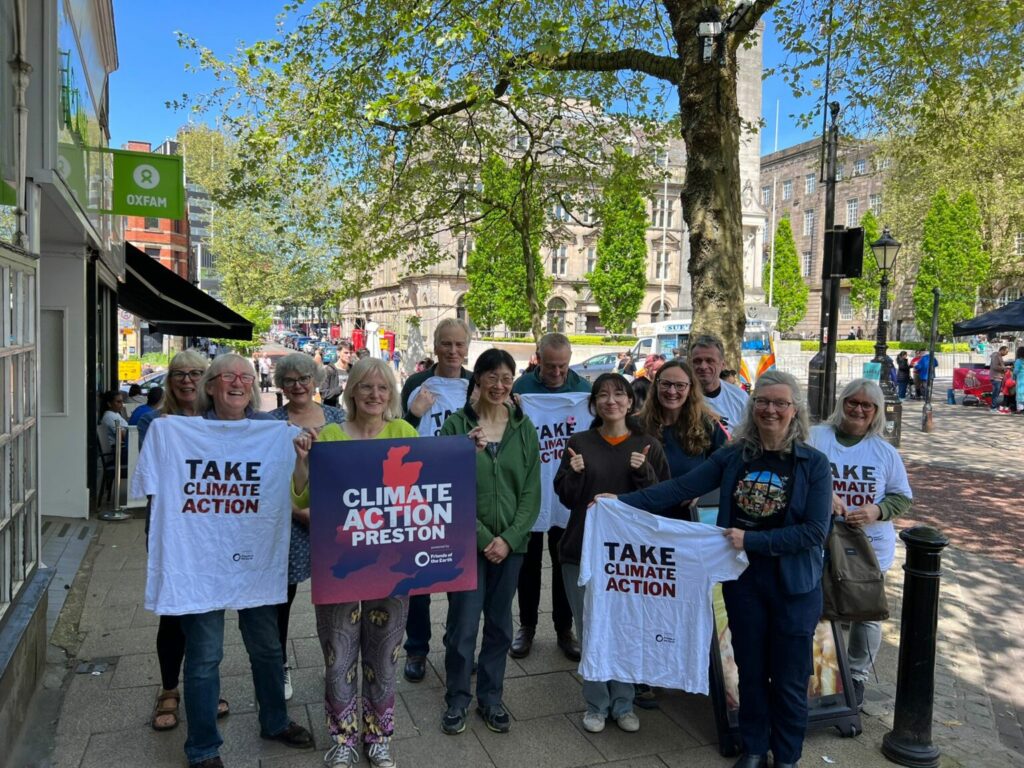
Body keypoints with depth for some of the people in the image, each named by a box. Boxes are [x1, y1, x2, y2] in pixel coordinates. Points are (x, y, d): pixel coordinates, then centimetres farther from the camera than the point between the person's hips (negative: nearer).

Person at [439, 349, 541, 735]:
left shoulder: (523, 427, 2)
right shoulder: (456, 424, -7)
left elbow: (532, 490, 1)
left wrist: (508, 538, -8)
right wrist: (483, 538, -13)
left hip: (510, 542, 3)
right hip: (466, 541, -3)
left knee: (499, 624, 14)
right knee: (463, 626, 4)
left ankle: (491, 697, 31)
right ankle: (457, 700, 24)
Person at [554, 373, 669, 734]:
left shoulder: (648, 446, 0)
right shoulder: (579, 443, 1)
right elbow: (567, 498, 1)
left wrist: (644, 473, -17)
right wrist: (574, 474, -19)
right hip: (583, 550, 0)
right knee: (591, 630, 9)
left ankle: (622, 703, 29)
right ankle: (596, 704, 26)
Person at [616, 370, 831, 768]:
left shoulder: (814, 463, -9)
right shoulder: (733, 456, -3)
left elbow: (815, 530, -15)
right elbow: (680, 488, -8)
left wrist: (751, 539, -20)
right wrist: (623, 501, -16)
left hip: (794, 586, -2)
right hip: (743, 580, 2)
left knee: (789, 679, 10)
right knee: (751, 671, 15)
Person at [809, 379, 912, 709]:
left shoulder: (885, 452, 3)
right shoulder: (815, 438, -5)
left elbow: (902, 497, 6)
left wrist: (876, 512, -13)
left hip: (871, 548, 2)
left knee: (867, 614, 12)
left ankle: (857, 675, 33)